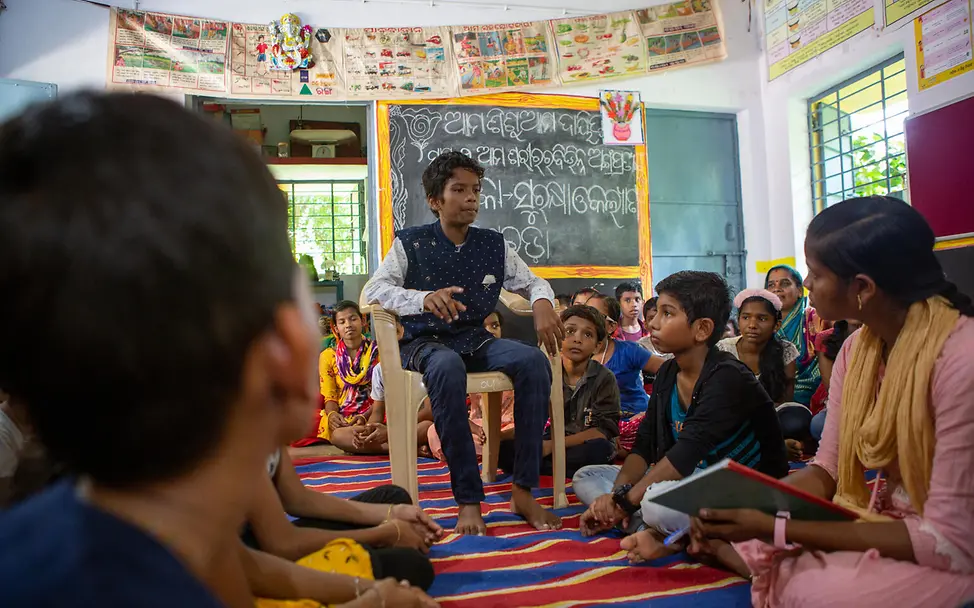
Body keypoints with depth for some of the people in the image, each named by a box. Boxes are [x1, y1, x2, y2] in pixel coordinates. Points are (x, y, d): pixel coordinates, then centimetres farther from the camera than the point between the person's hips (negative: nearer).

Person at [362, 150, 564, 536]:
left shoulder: (494, 245, 9)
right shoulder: (410, 243, -1)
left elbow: (533, 283, 14)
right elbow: (374, 289, -13)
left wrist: (542, 303, -12)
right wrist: (424, 298, -33)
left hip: (476, 341, 4)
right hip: (425, 343, -4)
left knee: (534, 361, -26)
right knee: (447, 367, -40)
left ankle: (523, 491, -19)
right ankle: (468, 500, -31)